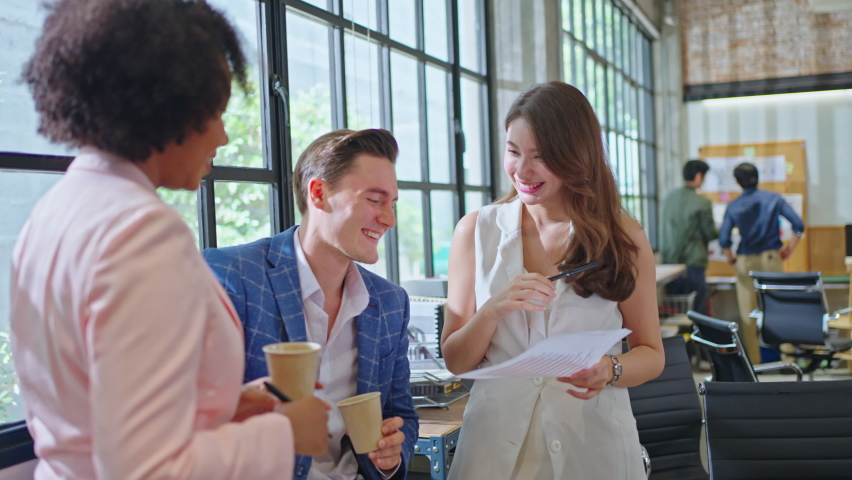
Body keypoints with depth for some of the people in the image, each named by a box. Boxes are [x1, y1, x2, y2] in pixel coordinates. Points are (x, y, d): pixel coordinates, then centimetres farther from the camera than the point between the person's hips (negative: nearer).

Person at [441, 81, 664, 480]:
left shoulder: (623, 237, -3)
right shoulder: (477, 231, -2)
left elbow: (651, 355, 3)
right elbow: (455, 361, -1)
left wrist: (610, 370, -18)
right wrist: (493, 310, -18)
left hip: (592, 441, 0)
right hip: (498, 438, 1)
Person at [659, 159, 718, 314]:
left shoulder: (669, 197, 5)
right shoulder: (702, 203, -13)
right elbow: (710, 233, -5)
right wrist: (722, 232, 16)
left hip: (669, 261, 6)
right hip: (692, 263, -6)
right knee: (696, 311, 1)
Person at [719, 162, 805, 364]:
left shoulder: (733, 206, -1)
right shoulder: (774, 199, 0)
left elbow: (724, 239, -7)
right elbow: (798, 225, -7)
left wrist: (731, 259, 9)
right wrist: (789, 248, 4)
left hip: (745, 262, 0)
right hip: (771, 257, 0)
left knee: (748, 312, 5)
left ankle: (753, 359, 9)